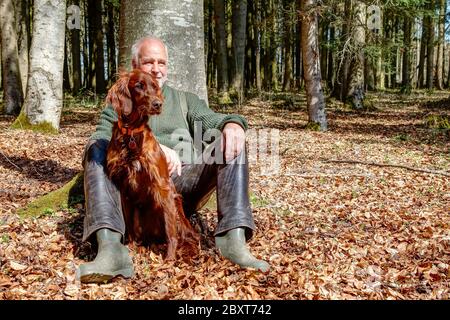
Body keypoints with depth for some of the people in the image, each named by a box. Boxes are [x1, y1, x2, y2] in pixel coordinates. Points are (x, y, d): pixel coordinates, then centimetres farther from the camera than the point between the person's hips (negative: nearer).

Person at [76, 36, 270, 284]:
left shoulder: (186, 100, 27)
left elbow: (213, 121, 7)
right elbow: (105, 138, 0)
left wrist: (233, 123, -19)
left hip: (183, 183, 1)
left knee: (231, 142, -18)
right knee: (97, 148, -25)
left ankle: (234, 239, -34)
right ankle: (110, 249, -43)